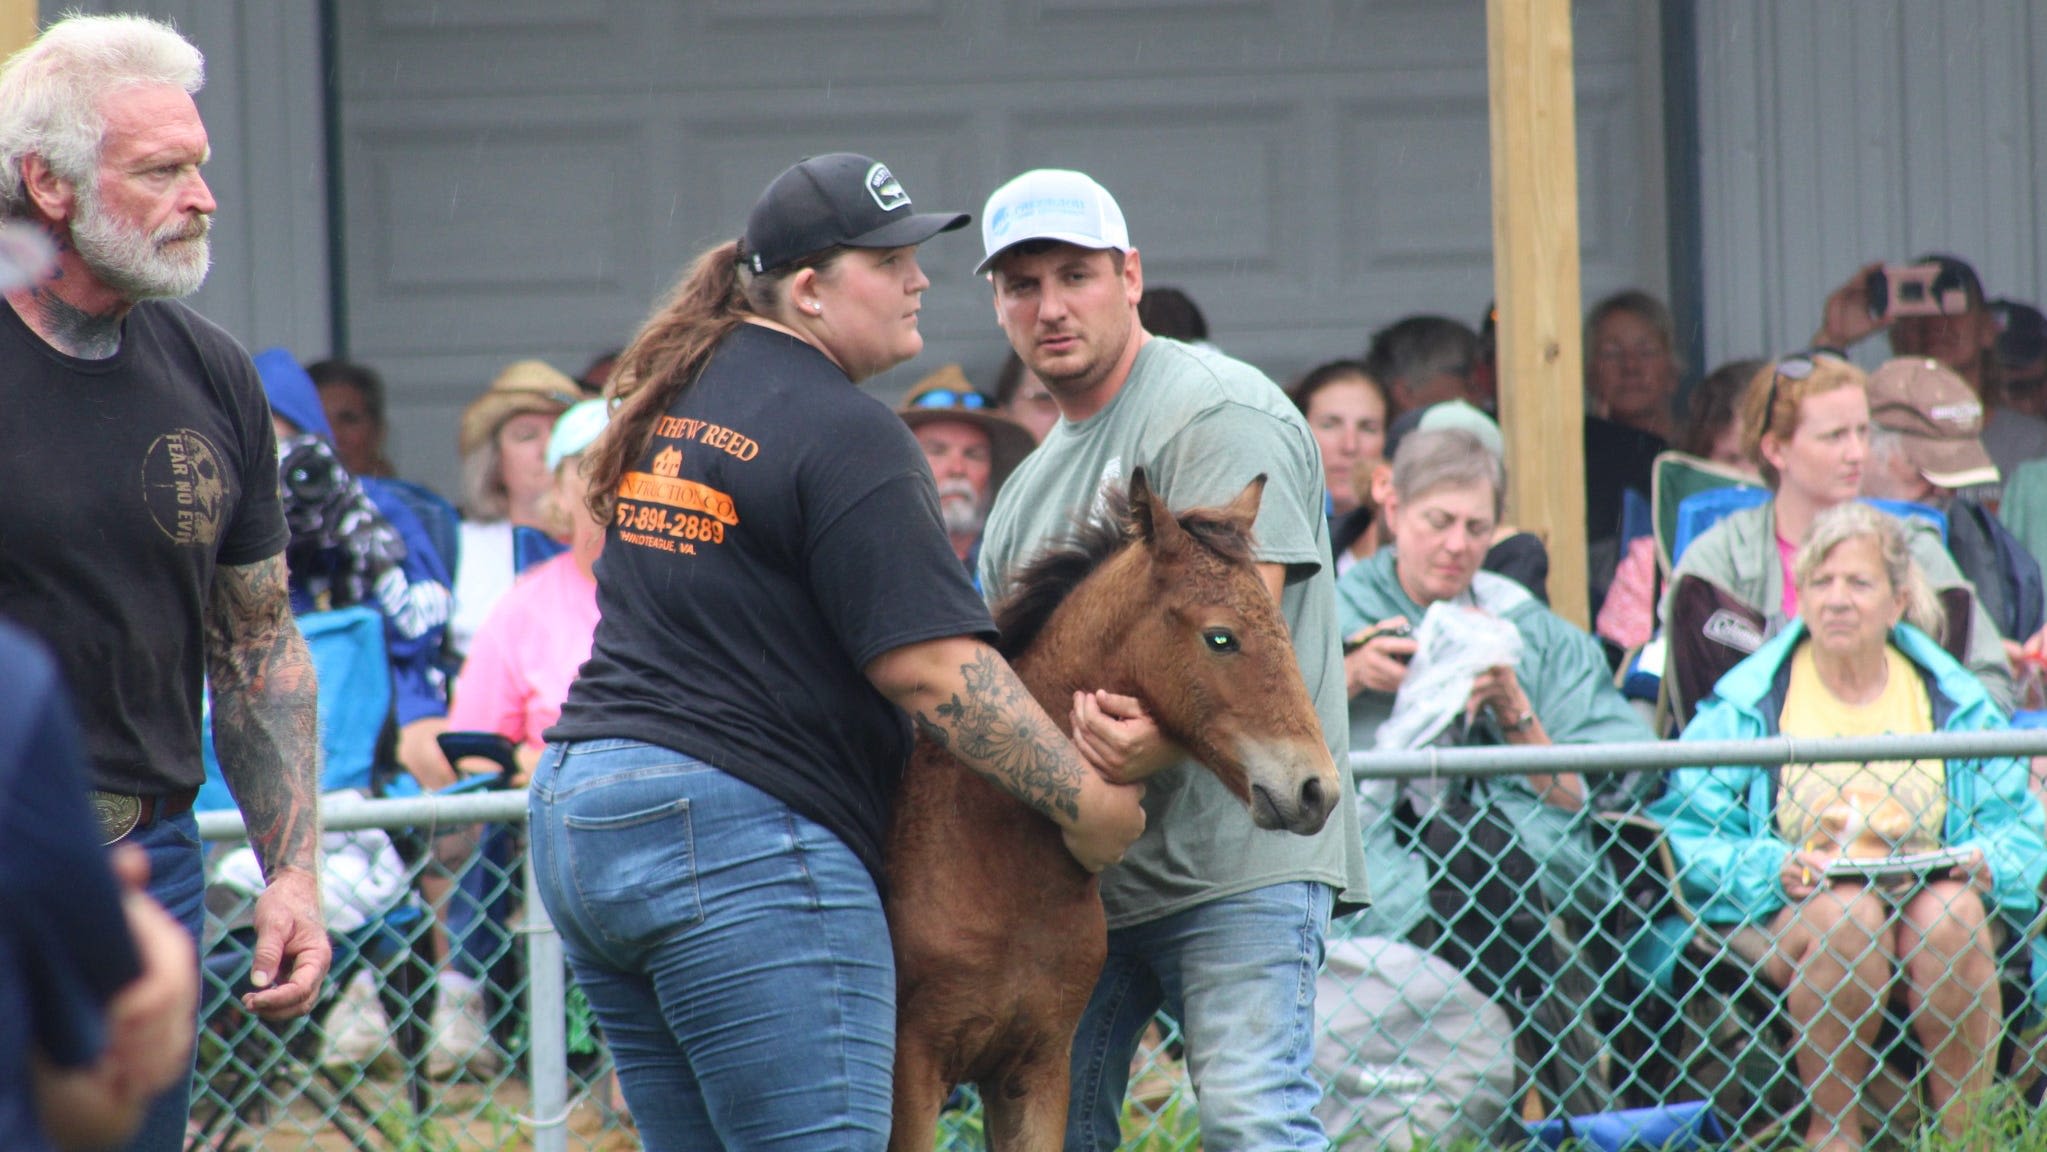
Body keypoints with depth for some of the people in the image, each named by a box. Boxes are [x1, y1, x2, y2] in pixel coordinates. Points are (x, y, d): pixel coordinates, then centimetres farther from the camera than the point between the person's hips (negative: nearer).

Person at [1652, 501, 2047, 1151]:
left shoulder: (1953, 702, 11)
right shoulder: (1748, 705, 4)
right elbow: (1690, 832, -2)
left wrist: (1987, 862, -13)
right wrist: (1772, 868, -21)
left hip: (1929, 894, 2)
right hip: (1790, 911, -2)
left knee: (1951, 917, -33)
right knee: (1850, 918, -35)